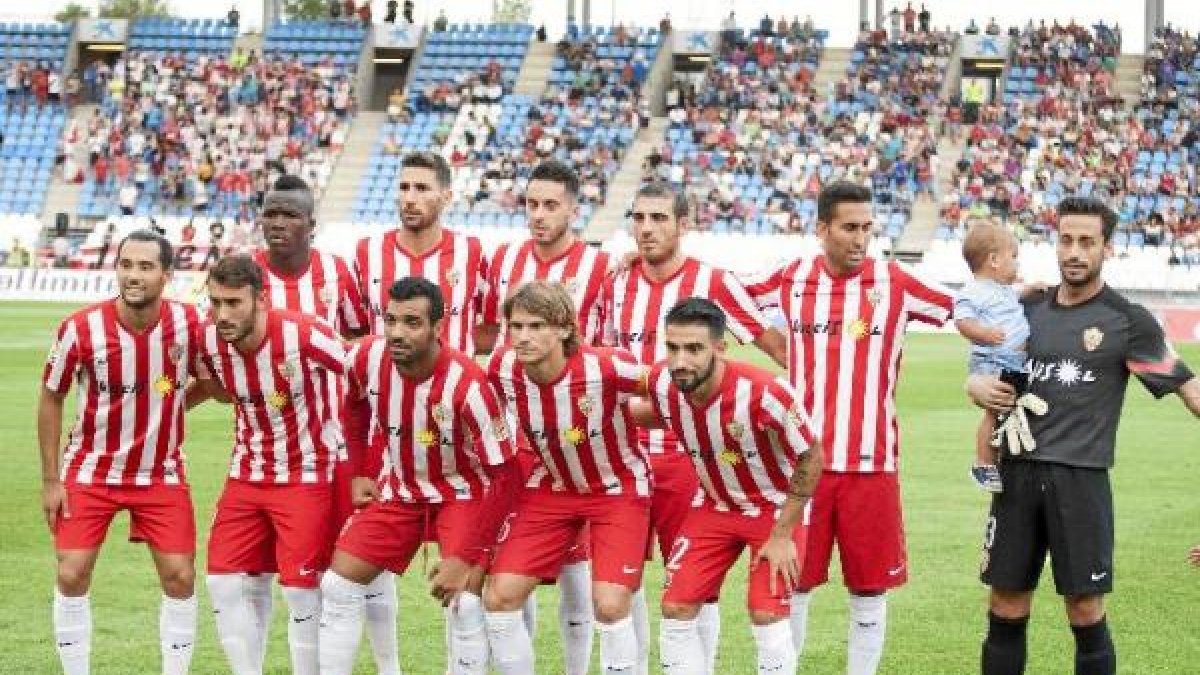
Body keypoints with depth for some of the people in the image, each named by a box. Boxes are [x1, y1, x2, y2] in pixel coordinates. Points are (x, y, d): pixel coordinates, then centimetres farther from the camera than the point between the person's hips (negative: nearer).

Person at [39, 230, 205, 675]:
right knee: (71, 575, -5)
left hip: (162, 473, 1)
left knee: (180, 577, -2)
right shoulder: (80, 329, -16)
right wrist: (50, 480, -3)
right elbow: (51, 398, -3)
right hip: (91, 471, -1)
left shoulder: (188, 323, -14)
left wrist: (170, 404, -14)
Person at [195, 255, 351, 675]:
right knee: (223, 582, 1)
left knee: (300, 589, -7)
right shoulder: (209, 341, -10)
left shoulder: (303, 335, -26)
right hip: (247, 474, 5)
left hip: (307, 474, -5)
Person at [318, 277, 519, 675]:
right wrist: (361, 472, 8)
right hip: (398, 490, 5)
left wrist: (463, 557, -28)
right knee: (338, 585, 1)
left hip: (462, 493, -5)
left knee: (463, 604, -20)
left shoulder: (466, 384, -31)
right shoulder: (367, 358, -17)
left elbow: (505, 476, -26)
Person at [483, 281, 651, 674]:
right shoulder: (503, 369, -17)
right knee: (500, 598, -5)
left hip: (618, 487, -4)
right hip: (552, 487, 4)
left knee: (610, 607, -18)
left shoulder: (608, 368, -31)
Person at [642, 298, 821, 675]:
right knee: (676, 609, -3)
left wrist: (783, 536, -16)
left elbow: (810, 459, -18)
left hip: (775, 507, -5)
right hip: (715, 507, 5)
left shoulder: (764, 393, -34)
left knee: (766, 616, -15)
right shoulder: (661, 384, -20)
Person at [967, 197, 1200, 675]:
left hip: (1080, 478, -4)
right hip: (1018, 473, 4)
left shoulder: (1128, 320, -3)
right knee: (1005, 612, 7)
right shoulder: (1030, 309, 11)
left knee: (1086, 613, -2)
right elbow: (988, 368, 21)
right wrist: (978, 386, -2)